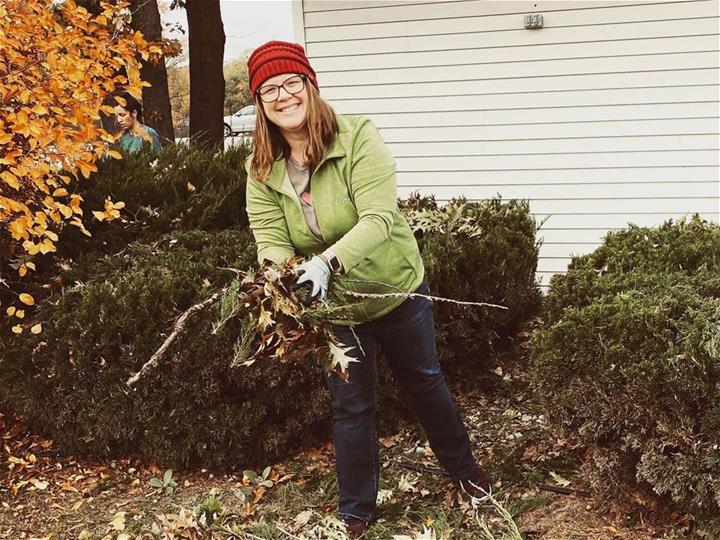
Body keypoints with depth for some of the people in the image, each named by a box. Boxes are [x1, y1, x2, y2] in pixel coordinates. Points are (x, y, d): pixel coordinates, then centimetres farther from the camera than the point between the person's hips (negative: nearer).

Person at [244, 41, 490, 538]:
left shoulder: (357, 137, -24)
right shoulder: (261, 170, -11)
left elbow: (378, 219, -32)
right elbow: (269, 242, -15)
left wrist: (328, 261, -48)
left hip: (397, 290, -2)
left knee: (425, 381, 19)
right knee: (351, 408, 13)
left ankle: (462, 466, 45)